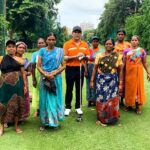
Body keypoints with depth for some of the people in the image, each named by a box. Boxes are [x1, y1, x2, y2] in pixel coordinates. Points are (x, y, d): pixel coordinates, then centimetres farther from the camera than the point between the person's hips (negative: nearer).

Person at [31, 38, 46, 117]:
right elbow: (33, 67, 0)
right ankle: (37, 110, 19)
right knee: (37, 92, 6)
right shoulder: (35, 54, 2)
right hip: (38, 75, 0)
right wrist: (33, 79, -5)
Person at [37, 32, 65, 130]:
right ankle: (45, 122, 13)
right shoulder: (42, 51, 4)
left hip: (56, 78, 0)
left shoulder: (60, 51, 3)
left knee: (55, 99, 3)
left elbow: (63, 66, 0)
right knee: (45, 99, 4)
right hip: (45, 78, 1)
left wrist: (54, 73, -13)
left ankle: (55, 121, 15)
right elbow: (38, 66, 1)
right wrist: (45, 74, -13)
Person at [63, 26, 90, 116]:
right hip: (70, 69, -3)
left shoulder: (85, 44, 8)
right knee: (69, 89, 4)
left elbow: (88, 56, 10)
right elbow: (64, 57, -9)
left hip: (81, 68, 3)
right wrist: (75, 57, -20)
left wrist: (84, 56, -12)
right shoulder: (67, 44, -3)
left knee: (79, 88, 9)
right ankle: (68, 107, 15)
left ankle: (78, 107, 19)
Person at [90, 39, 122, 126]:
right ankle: (102, 118, 20)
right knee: (101, 98, 4)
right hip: (101, 80, 1)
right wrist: (92, 80, -2)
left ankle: (111, 118, 20)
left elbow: (120, 70, 5)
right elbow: (95, 68, 4)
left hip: (113, 80, 0)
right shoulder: (99, 56, 4)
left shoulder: (117, 56, 3)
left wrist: (120, 83, 2)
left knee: (112, 99, 1)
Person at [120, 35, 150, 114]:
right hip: (129, 71, 1)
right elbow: (123, 63, 5)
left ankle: (138, 106, 12)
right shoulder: (126, 50, 4)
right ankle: (127, 104, 23)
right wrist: (122, 74, 3)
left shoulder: (142, 50, 2)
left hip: (138, 71, -1)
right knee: (129, 87, 9)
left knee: (138, 87, 3)